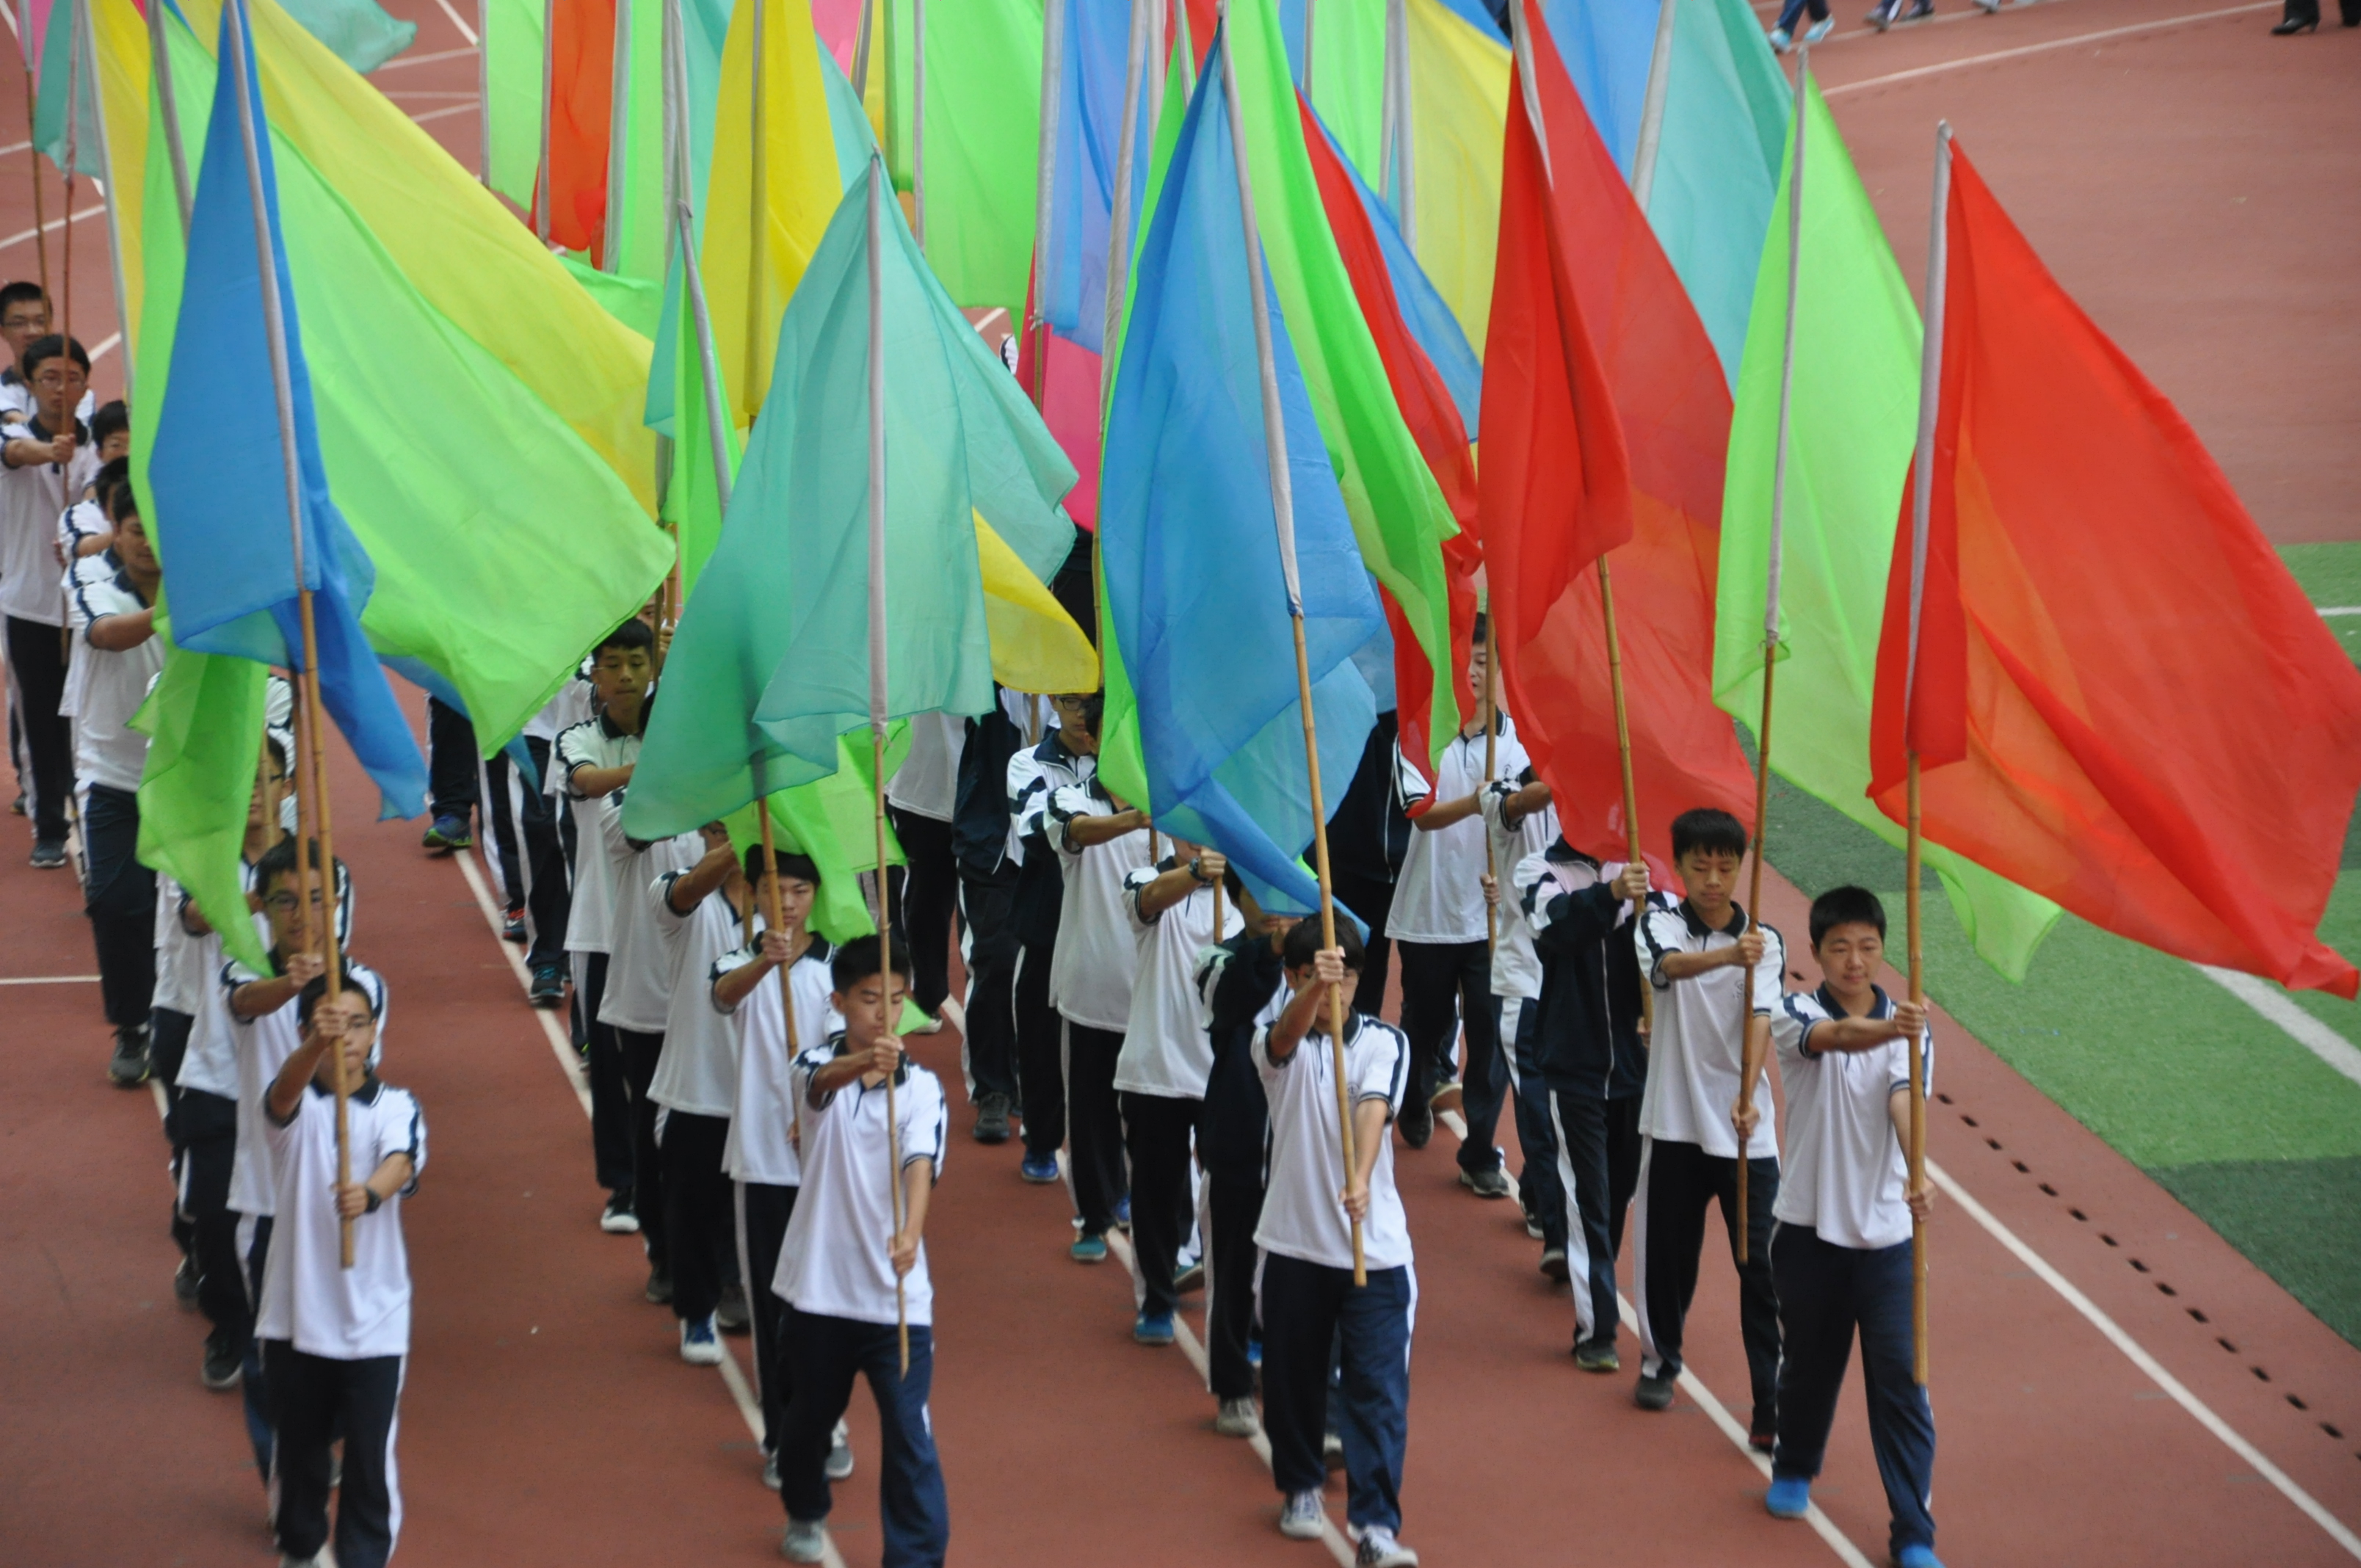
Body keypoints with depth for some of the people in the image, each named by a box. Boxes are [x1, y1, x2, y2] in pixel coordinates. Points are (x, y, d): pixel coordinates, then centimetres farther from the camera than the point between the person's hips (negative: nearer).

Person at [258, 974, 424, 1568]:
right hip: (297, 1313, 1)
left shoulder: (395, 1106, -5)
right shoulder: (297, 1104, -5)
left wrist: (370, 1193, -49)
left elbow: (402, 1162, -25)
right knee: (299, 1448, 17)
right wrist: (315, 1045, -53)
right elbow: (287, 1089, -31)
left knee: (371, 1460, 0)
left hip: (373, 1318, -1)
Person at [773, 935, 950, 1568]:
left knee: (910, 1438, -10)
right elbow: (822, 1083, -32)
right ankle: (805, 1515, 48)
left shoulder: (920, 1087, -5)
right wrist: (862, 1063, -56)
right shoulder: (817, 1064, -6)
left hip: (895, 1293, -1)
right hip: (818, 1285, 1)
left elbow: (920, 1165, -21)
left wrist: (909, 1231, -42)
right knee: (810, 1415, 22)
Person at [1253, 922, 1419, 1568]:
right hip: (1295, 1242, 1)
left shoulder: (1384, 1042, -2)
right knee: (1291, 1378, 13)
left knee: (1379, 1389, -7)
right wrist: (1314, 988, -50)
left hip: (1374, 1245, -1)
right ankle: (1301, 1488, 36)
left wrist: (1360, 1180, -39)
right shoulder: (1279, 1044, -2)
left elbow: (1373, 1111, -20)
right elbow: (1288, 1033, -27)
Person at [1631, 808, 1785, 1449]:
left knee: (1759, 1264, -5)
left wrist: (1749, 1094, -31)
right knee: (1667, 1250, 13)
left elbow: (1759, 1017, -14)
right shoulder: (1662, 922, -2)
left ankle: (1773, 1398, -4)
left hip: (1744, 1128, -1)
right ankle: (1659, 1360, 37)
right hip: (1675, 1120, 1)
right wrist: (1729, 955, -47)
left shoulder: (1765, 944, 0)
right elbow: (1671, 965, -25)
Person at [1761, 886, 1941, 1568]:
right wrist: (1884, 1030, -54)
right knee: (1810, 1361, 18)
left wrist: (1916, 1176, -39)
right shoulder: (1796, 1016, -7)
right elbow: (1834, 1037, -31)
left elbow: (1903, 1103, -19)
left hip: (1885, 1231, 0)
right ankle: (1793, 1470, 45)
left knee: (1899, 1382, -4)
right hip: (1809, 1228, 0)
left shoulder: (1909, 1030, -2)